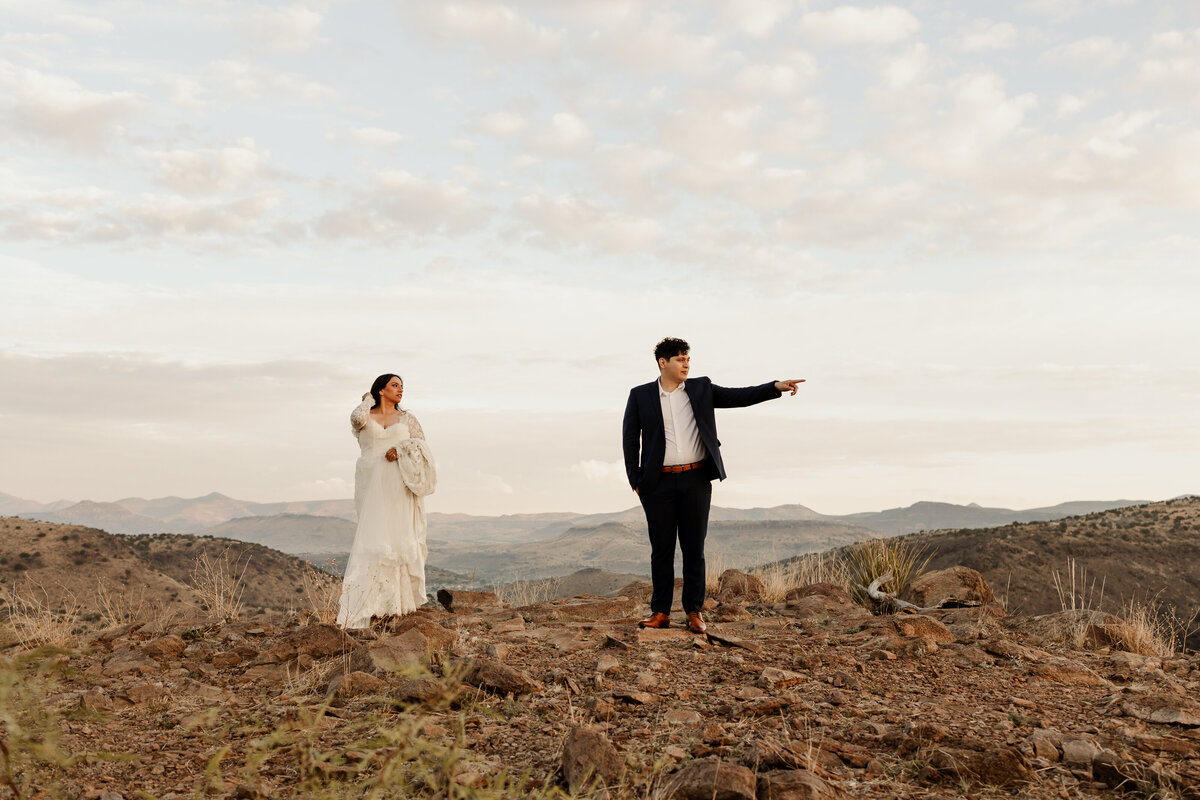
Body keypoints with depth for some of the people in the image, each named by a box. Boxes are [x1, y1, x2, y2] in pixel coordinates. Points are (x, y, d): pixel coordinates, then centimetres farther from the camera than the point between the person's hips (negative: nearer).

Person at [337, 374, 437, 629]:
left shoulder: (406, 418, 15)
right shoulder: (366, 416, 10)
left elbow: (421, 442, 5)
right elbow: (357, 419, -13)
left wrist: (400, 449, -12)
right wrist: (368, 400, 5)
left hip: (398, 486, 1)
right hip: (372, 483, -1)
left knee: (400, 537, -2)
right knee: (371, 537, -7)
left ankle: (400, 600, 2)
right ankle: (365, 604, -7)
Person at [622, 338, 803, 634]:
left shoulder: (702, 389, 8)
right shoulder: (640, 396, 3)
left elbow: (739, 396, 4)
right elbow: (630, 439, 5)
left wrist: (776, 387, -9)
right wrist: (636, 481, 0)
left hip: (696, 480, 1)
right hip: (659, 483, -1)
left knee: (694, 547, 4)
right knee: (661, 548, 4)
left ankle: (694, 611, 12)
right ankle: (660, 612, 12)